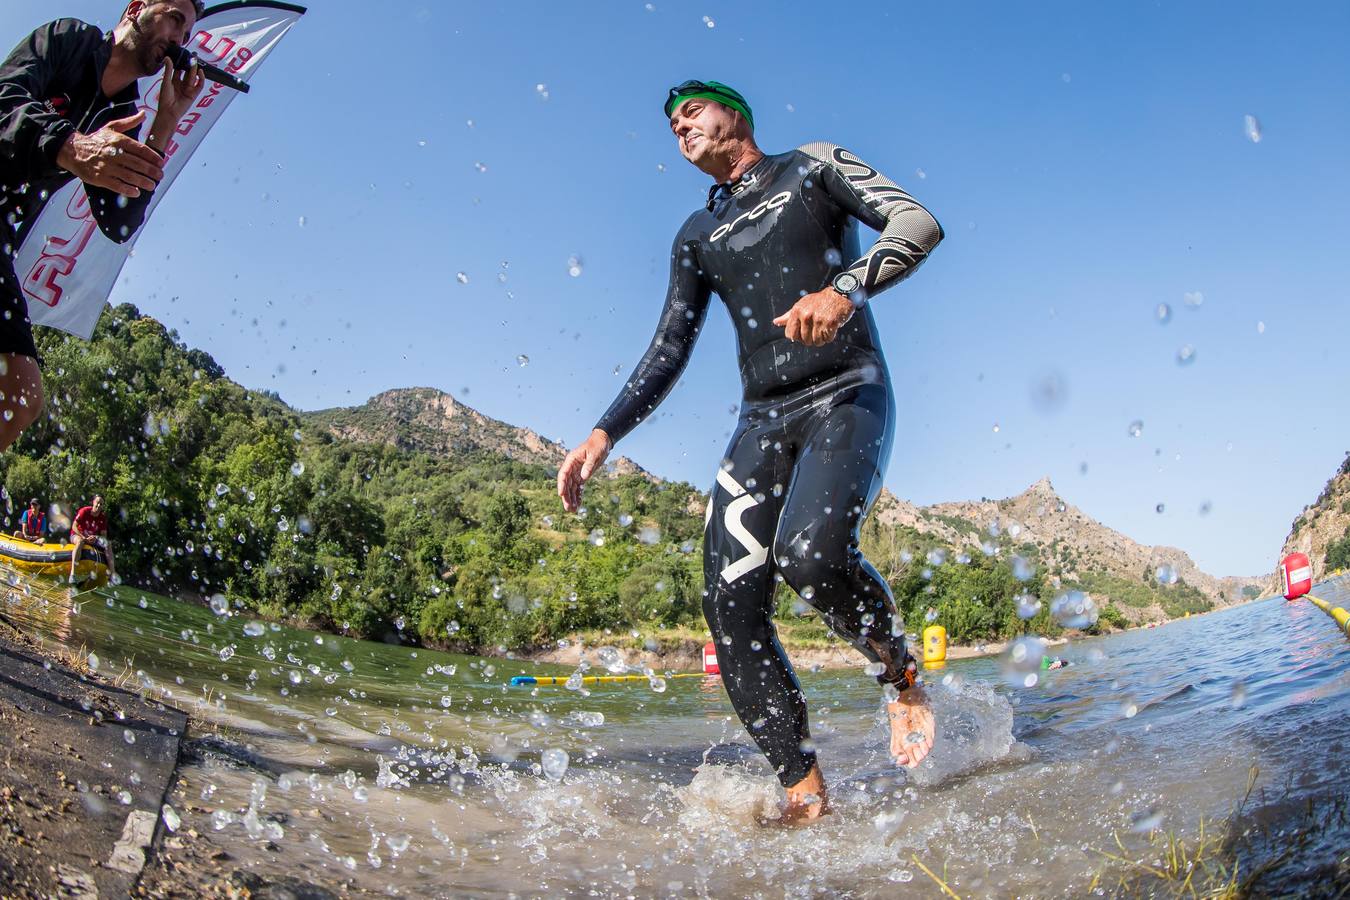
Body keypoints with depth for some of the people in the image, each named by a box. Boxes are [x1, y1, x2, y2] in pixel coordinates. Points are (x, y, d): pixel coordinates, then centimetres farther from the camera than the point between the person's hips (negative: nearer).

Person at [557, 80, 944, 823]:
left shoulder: (811, 166, 12)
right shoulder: (698, 235, 23)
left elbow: (917, 222, -2)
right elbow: (667, 353, 21)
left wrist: (846, 288, -22)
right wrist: (603, 436, 8)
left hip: (848, 396, -5)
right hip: (763, 419, 5)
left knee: (809, 551, -32)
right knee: (730, 602, -12)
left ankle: (901, 678, -1)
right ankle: (805, 796, -4)